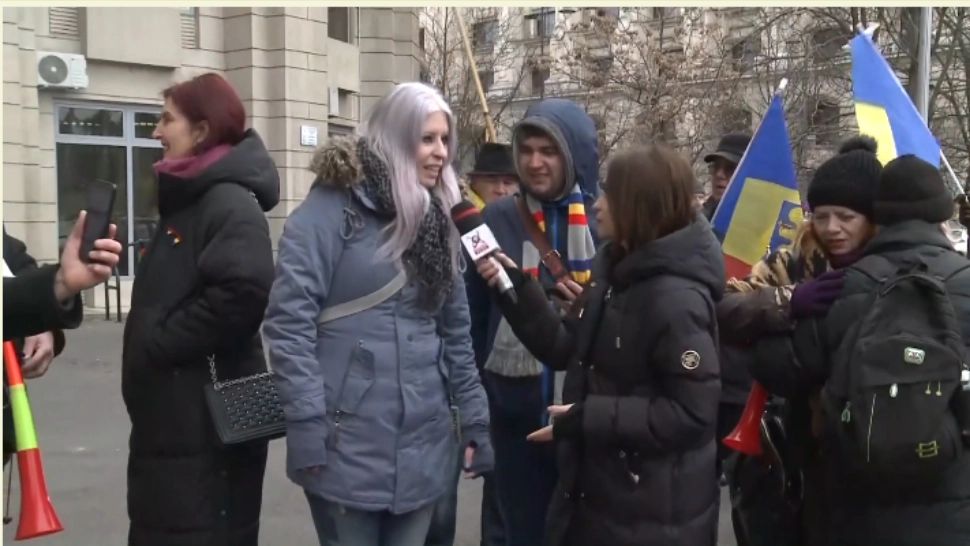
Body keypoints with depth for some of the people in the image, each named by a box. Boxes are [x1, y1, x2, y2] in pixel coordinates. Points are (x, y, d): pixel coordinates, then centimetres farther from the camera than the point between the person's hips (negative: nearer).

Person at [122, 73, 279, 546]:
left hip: (209, 418, -10)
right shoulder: (187, 198, 16)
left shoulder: (230, 201, -16)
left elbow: (243, 291, -32)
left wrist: (161, 343, -22)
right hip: (170, 415, 10)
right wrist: (150, 344, 8)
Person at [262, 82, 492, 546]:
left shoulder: (437, 219, 13)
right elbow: (289, 319, -13)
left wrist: (474, 420, 12)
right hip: (348, 444, -6)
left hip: (424, 446, 6)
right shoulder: (332, 208, -7)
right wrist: (306, 426, -18)